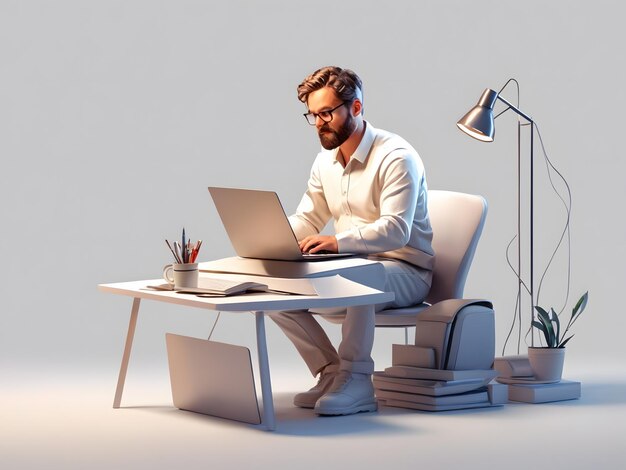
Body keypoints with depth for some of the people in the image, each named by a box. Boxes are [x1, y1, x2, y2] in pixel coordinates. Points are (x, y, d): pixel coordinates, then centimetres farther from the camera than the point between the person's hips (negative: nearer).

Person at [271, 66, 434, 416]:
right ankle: (332, 374, -6)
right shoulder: (325, 161, 10)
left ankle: (356, 382, -27)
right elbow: (306, 220, 14)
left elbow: (395, 229, -27)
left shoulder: (395, 157, -16)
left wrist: (338, 242, -41)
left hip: (404, 271, -8)